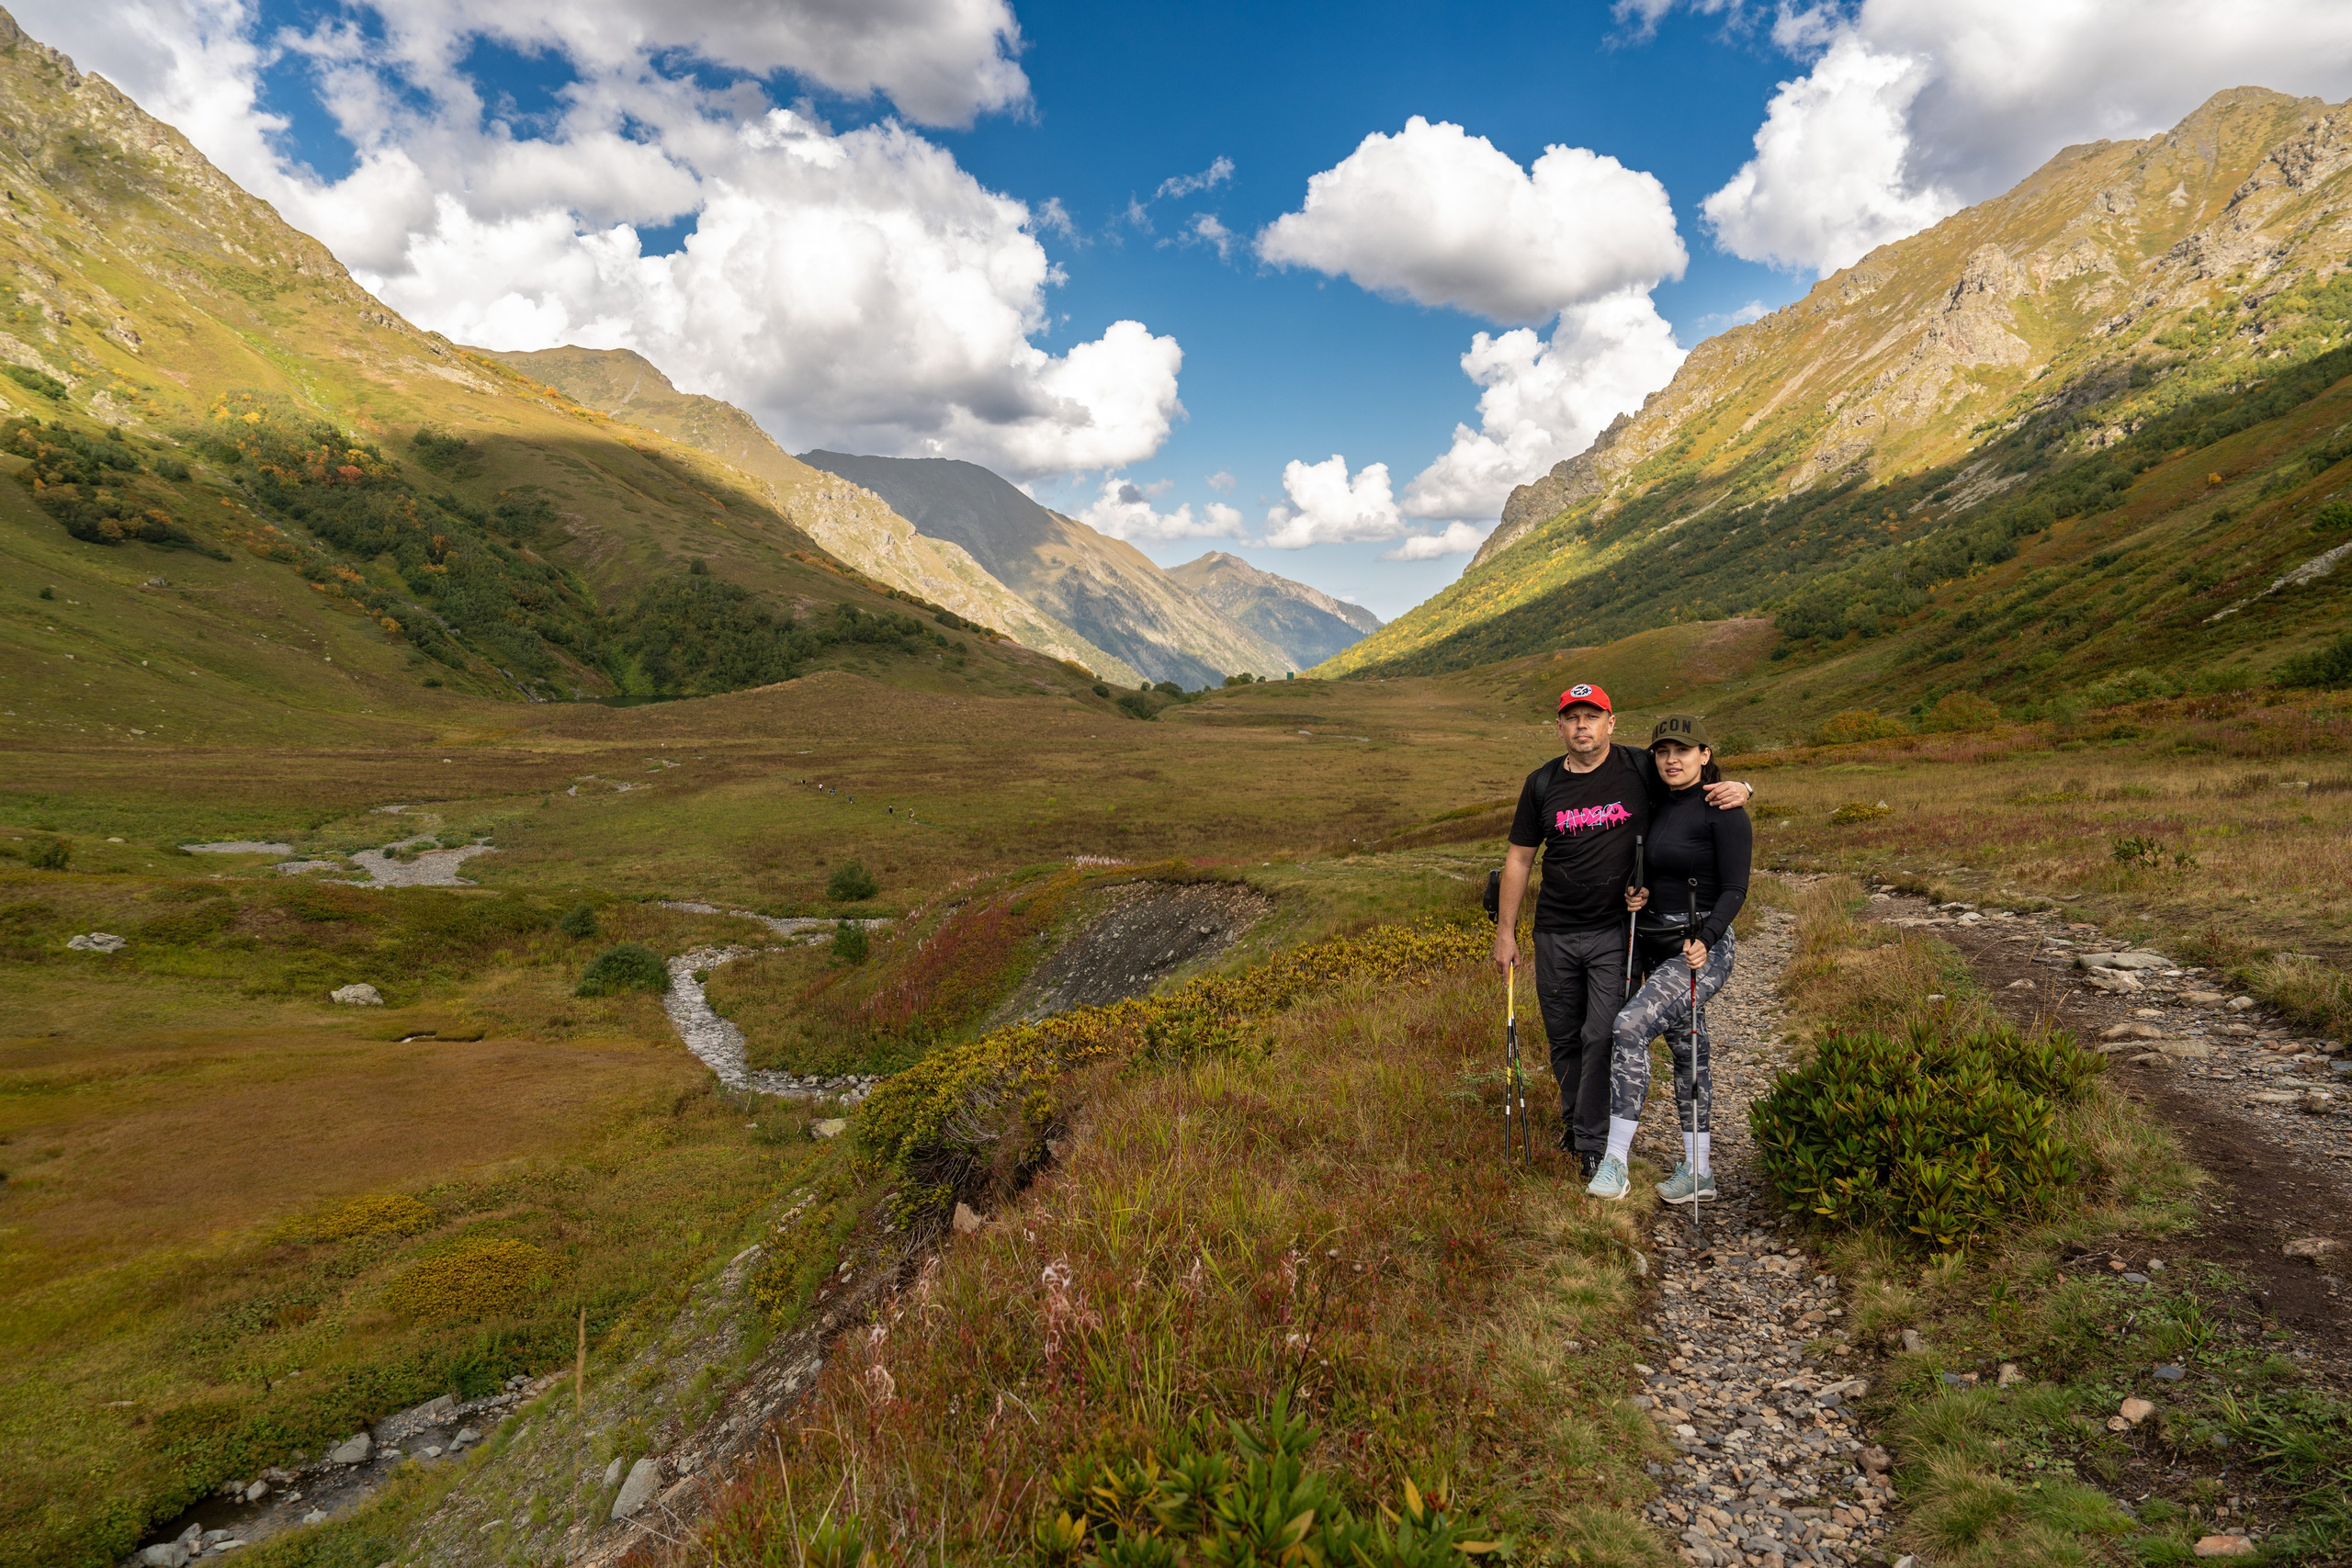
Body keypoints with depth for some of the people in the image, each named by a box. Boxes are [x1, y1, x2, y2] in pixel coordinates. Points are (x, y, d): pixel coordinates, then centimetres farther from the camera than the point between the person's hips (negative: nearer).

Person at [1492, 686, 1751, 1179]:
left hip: (1616, 932, -2)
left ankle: (1594, 1141, 6)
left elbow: (1704, 782, 9)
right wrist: (1505, 930, 7)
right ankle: (1572, 1118, 36)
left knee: (1604, 1036, -8)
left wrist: (1739, 788, -17)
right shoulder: (1542, 783, 3)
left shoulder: (1642, 769, -3)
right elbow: (1519, 858, 8)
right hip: (1555, 935, 3)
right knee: (1564, 1038, 13)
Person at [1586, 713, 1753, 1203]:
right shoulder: (1655, 809, 11)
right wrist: (1636, 895, 1)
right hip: (1656, 947, 8)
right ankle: (1698, 1171, 25)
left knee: (1631, 1026, -23)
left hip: (1703, 948, -8)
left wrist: (1705, 939, -28)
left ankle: (1615, 1161, -17)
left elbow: (1734, 890, -14)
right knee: (1686, 1051, 14)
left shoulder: (1722, 810, -10)